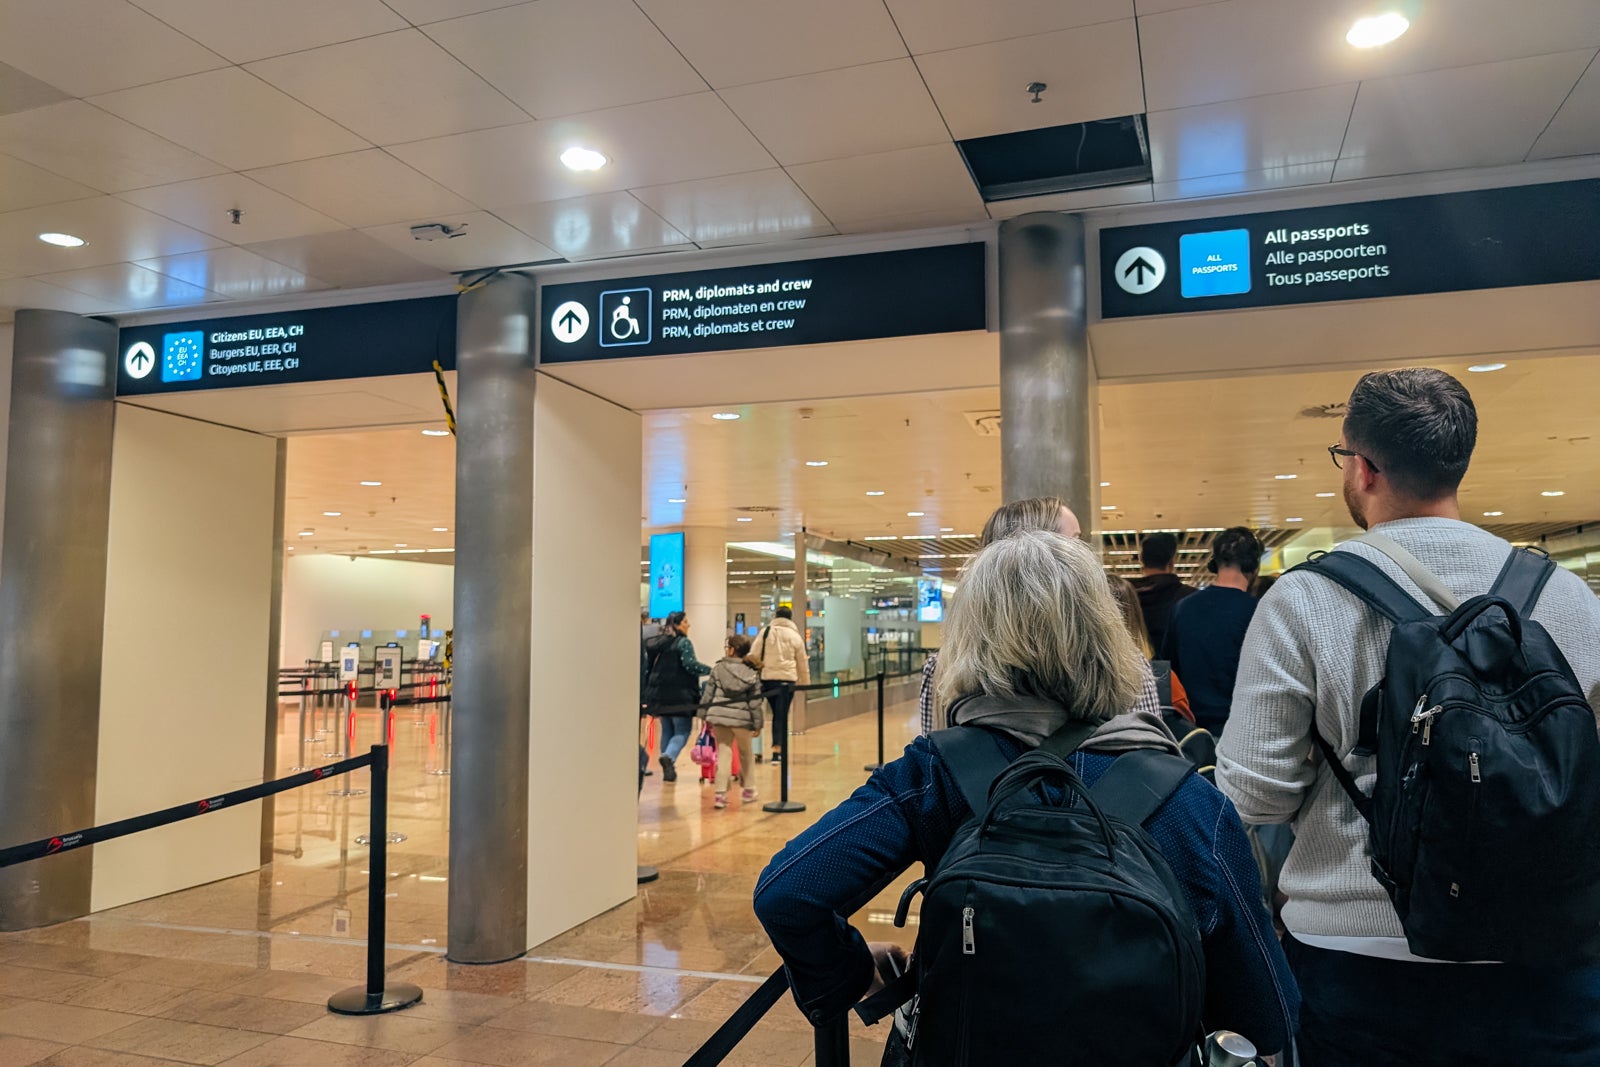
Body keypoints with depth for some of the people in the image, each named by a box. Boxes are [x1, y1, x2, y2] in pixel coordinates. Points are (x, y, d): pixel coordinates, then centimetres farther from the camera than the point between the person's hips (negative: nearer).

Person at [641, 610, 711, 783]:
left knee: (667, 730, 16)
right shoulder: (683, 642, -9)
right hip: (680, 695, -7)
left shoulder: (654, 643, 13)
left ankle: (668, 769, 15)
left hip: (659, 694, 7)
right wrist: (712, 671, -11)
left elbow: (648, 666, 15)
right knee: (682, 731, 0)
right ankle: (669, 756, -25)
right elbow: (690, 665, -20)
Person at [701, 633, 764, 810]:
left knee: (723, 753, 6)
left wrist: (703, 714, 11)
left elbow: (709, 694, 3)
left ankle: (720, 794, -2)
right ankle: (747, 790, 30)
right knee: (745, 753, 18)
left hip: (719, 716, 0)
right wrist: (757, 724, 6)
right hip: (742, 718, 0)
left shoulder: (718, 669, 1)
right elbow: (755, 702, 1)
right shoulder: (752, 674, 1)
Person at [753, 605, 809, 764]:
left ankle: (777, 748, 13)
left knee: (777, 714, 15)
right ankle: (778, 751, -2)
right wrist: (805, 683, 24)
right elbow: (802, 663, 15)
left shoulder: (766, 632, 5)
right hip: (787, 680, -1)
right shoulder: (795, 636, 9)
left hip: (768, 678, 1)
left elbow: (754, 655, -1)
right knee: (782, 715, 3)